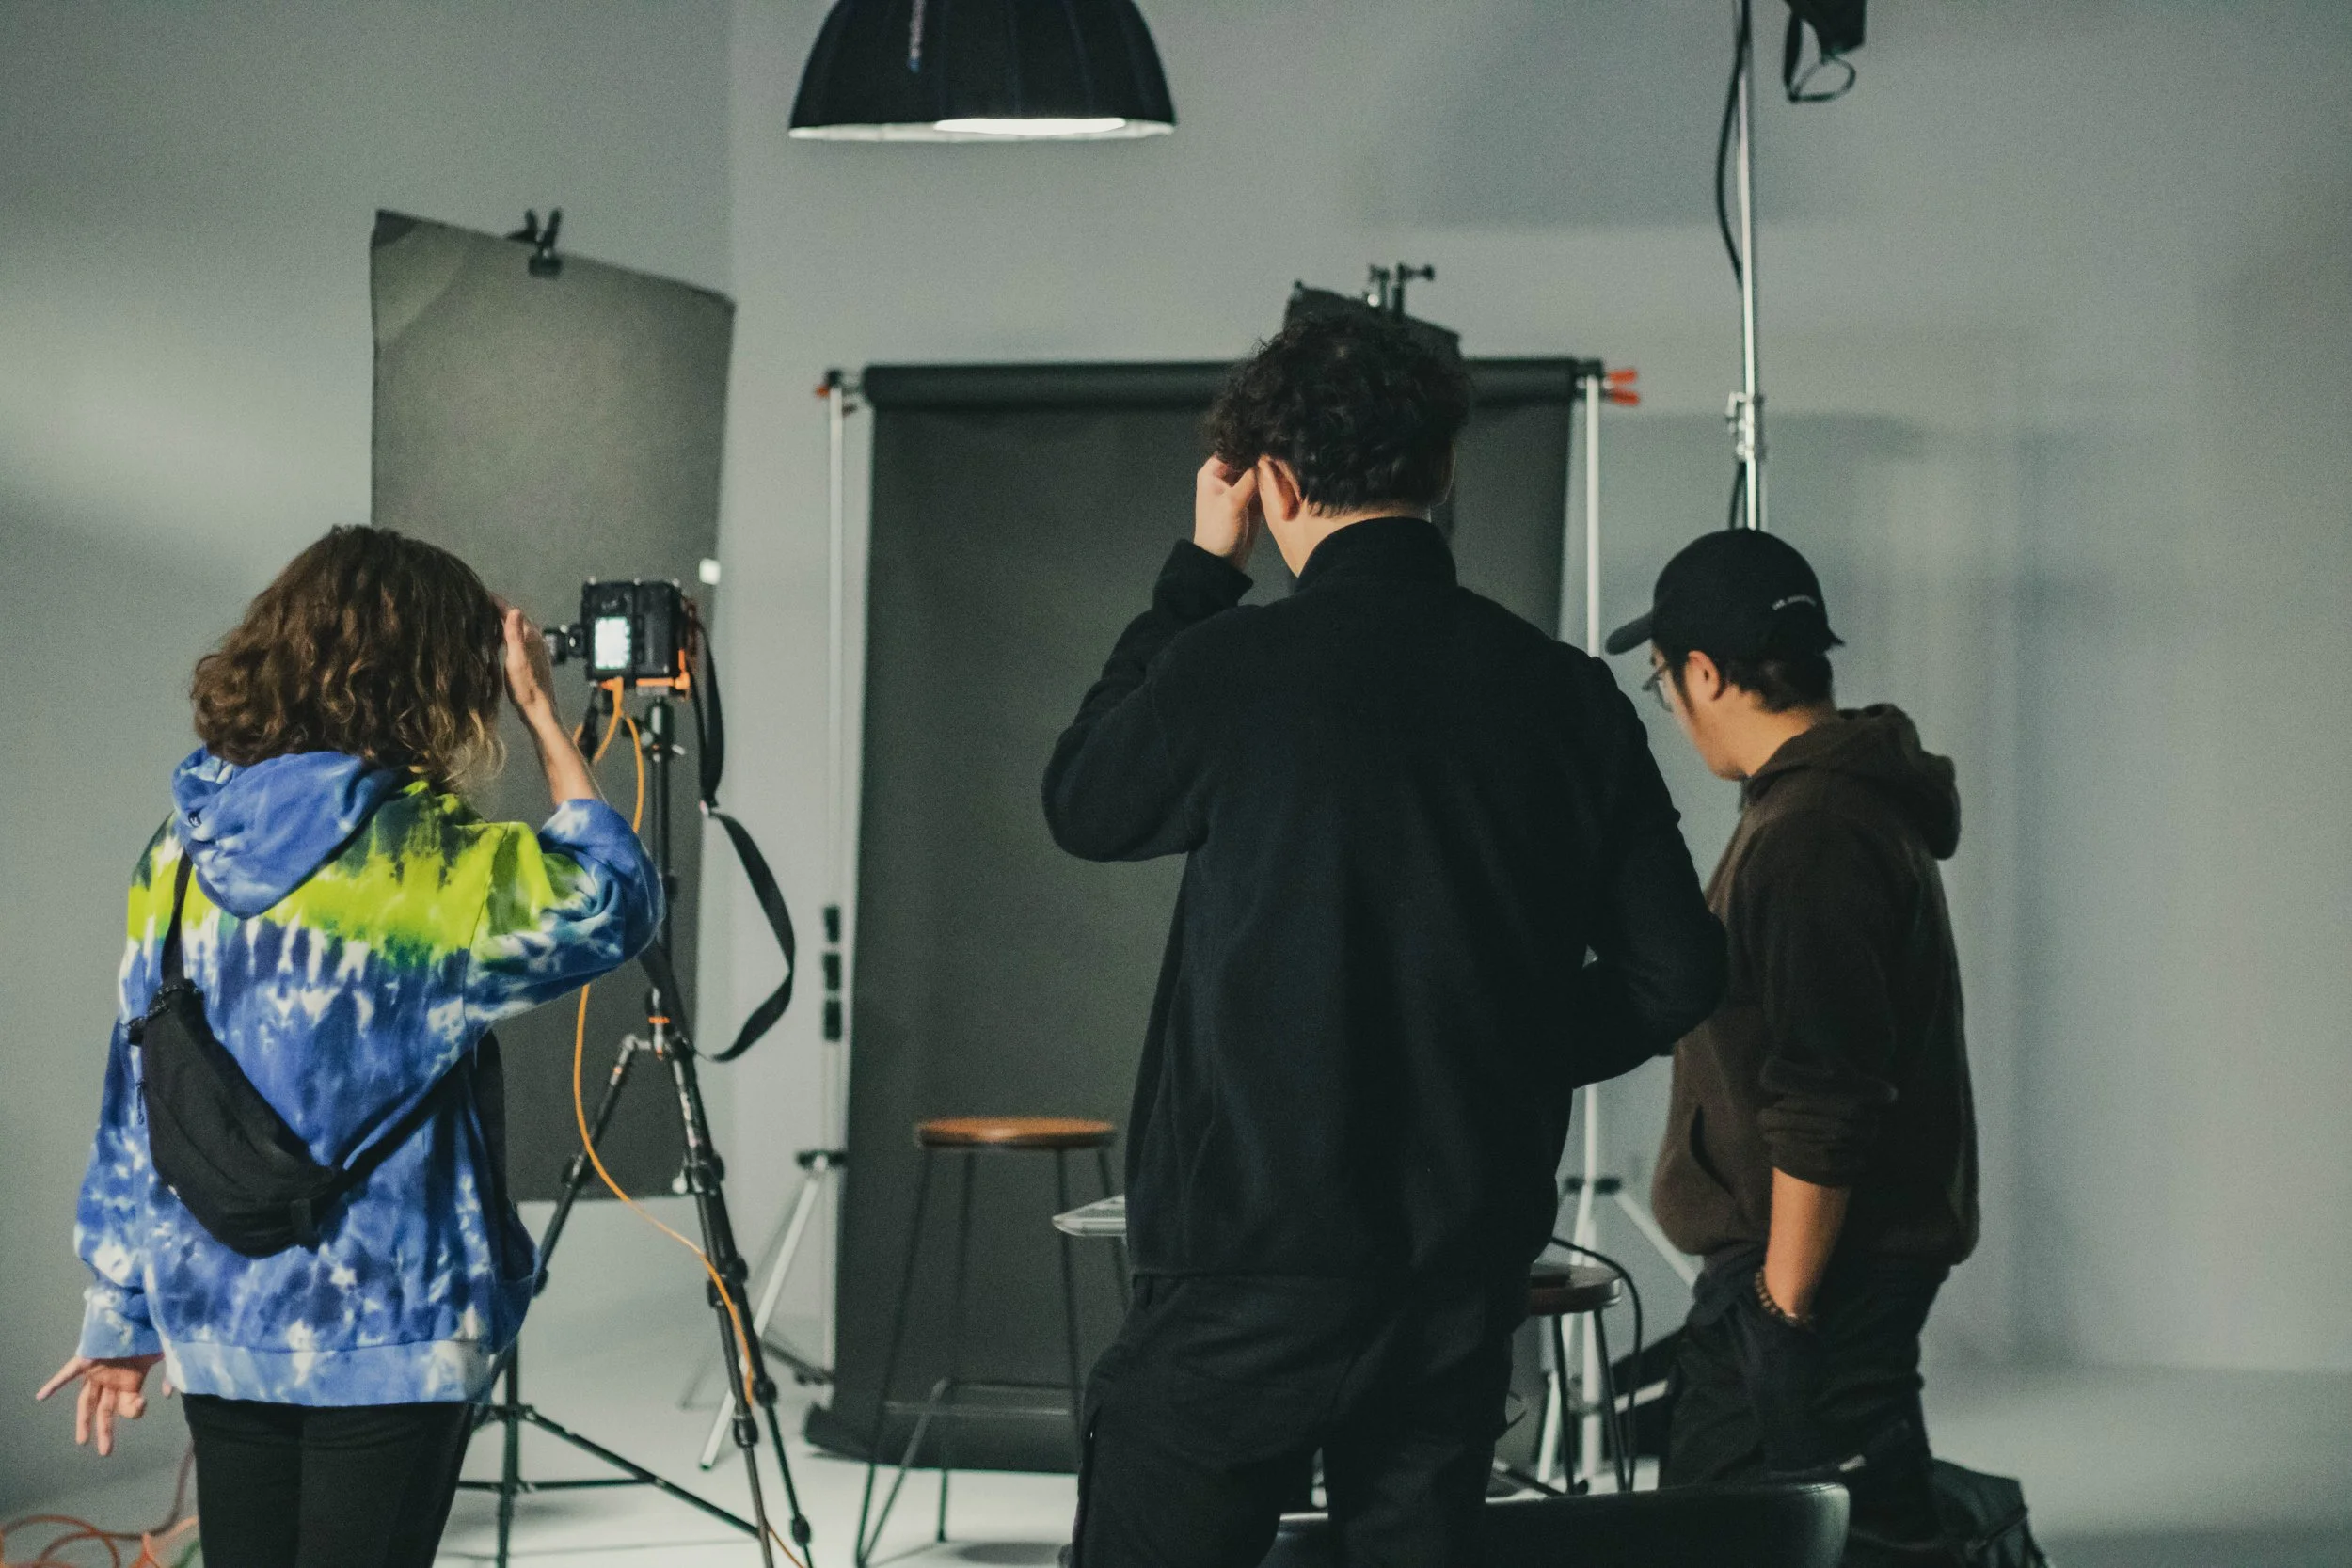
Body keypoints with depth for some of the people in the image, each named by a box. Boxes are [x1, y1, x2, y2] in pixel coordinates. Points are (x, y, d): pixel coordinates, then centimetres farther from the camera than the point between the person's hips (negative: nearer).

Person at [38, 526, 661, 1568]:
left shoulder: (182, 851, 3)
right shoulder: (425, 859, -15)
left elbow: (135, 1091, 8)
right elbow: (611, 904, -2)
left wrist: (120, 1314, 16)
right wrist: (545, 721, 3)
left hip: (217, 1323, 6)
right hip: (387, 1336, -5)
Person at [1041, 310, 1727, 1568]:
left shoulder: (1235, 663, -11)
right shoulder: (1565, 694, 1)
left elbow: (1082, 805, 9)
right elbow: (1675, 969, 4)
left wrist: (1199, 572, 12)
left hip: (1251, 1266, -4)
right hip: (1466, 1273, 4)